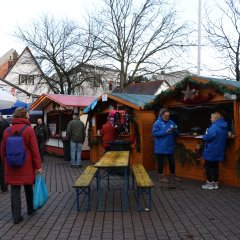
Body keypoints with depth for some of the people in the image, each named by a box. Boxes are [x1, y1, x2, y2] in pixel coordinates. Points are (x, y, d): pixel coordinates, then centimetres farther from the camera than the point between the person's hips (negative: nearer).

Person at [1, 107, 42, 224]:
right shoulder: (29, 129, -10)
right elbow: (34, 149, -12)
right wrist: (38, 166, -7)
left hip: (11, 165, 2)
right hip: (26, 165, -2)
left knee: (15, 190, 5)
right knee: (28, 187, 17)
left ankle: (16, 216, 7)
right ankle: (30, 209, 34)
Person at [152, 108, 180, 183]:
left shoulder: (171, 122, 8)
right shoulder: (157, 123, -9)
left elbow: (176, 134, 13)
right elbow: (155, 133, -18)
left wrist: (175, 131, -12)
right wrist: (165, 132, -24)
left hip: (170, 147, 6)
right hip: (160, 147, -6)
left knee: (172, 161, 15)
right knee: (160, 162, 4)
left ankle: (173, 175, 31)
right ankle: (161, 177, 16)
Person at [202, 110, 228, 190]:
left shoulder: (215, 126, -23)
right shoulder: (224, 126, 8)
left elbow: (207, 137, -25)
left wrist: (204, 136, -2)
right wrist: (207, 136, 10)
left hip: (211, 151, -8)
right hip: (218, 151, 8)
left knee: (208, 166, 5)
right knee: (215, 166, 15)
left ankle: (210, 183, 10)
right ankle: (215, 183, 20)